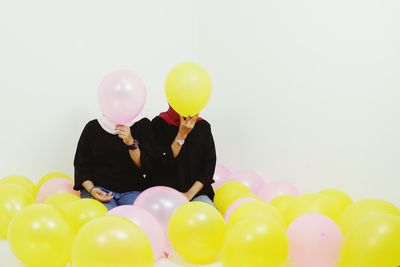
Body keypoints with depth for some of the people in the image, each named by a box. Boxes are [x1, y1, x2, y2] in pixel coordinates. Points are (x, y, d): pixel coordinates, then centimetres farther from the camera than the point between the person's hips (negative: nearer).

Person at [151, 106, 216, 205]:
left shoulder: (203, 126, 5)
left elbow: (209, 165, 3)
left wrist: (190, 194, -7)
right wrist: (181, 134, -16)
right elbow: (161, 164, -10)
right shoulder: (159, 124, -2)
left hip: (197, 192, 2)